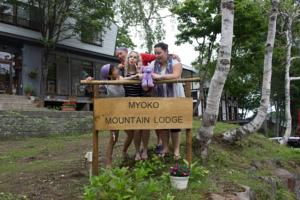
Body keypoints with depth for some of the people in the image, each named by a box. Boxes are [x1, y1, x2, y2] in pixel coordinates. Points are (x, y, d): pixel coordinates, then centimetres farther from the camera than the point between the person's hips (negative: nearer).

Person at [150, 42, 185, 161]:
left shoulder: (175, 63, -5)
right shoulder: (153, 64, 6)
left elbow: (176, 76, -23)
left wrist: (159, 76, -33)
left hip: (175, 98, -3)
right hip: (160, 99, 4)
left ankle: (176, 150, 15)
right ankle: (165, 148, 23)